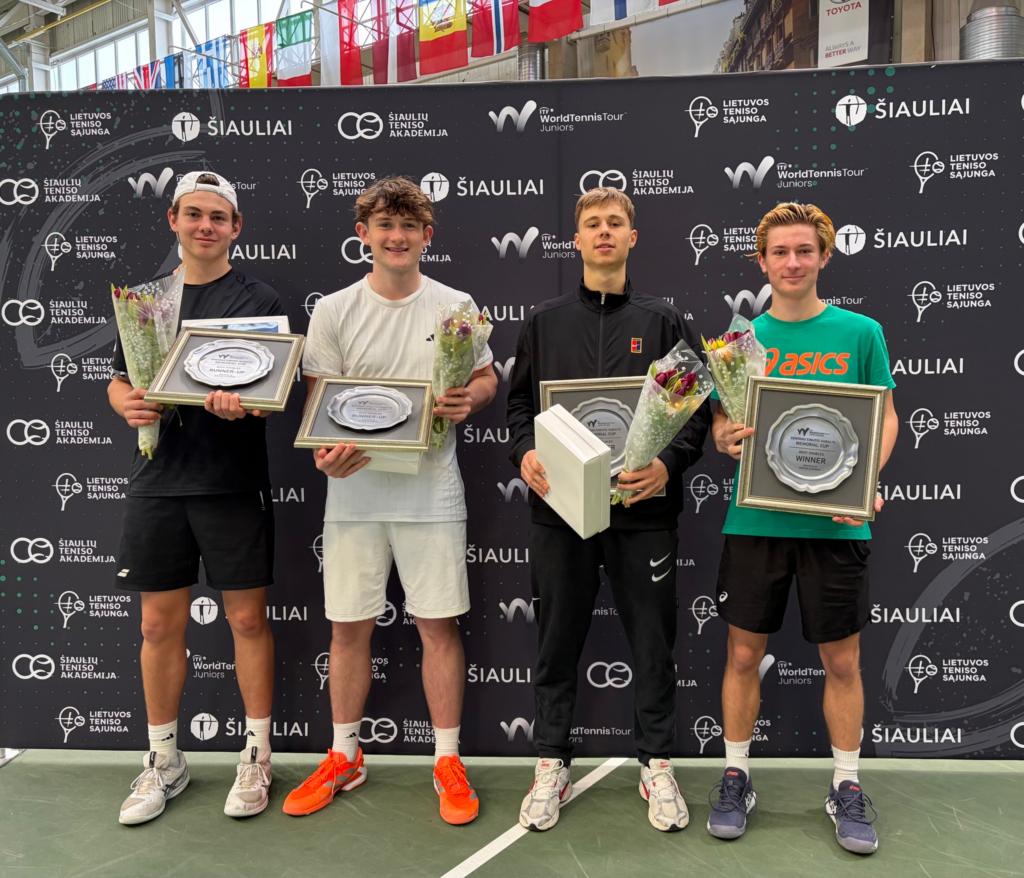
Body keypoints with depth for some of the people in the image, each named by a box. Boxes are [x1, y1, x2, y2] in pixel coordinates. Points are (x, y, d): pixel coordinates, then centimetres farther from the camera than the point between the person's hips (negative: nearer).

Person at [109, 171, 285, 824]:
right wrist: (130, 405, -7)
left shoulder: (260, 300, 1)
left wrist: (243, 403, -25)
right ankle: (164, 763, 28)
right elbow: (119, 381, 16)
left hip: (234, 483, -3)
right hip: (158, 483, 4)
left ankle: (257, 757, 22)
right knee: (160, 624, 10)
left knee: (248, 619, 4)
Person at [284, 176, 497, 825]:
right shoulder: (334, 311, 4)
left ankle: (448, 761, 22)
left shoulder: (455, 305, 4)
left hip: (431, 491, -1)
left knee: (439, 624, 4)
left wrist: (468, 400, -12)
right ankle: (345, 757, 30)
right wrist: (325, 452, -18)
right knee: (349, 626, 10)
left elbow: (487, 379, 11)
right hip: (355, 490, 1)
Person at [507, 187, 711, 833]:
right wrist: (525, 454, -7)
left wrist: (670, 463, -14)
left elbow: (698, 408, 3)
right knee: (558, 639, 10)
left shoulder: (664, 321, 7)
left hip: (643, 508, -1)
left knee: (653, 639, 8)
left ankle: (658, 766, 27)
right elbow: (520, 403, 12)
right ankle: (552, 767, 26)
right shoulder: (544, 322, 11)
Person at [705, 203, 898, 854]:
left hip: (835, 522, 0)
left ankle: (848, 789, 29)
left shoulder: (860, 332, 2)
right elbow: (721, 422, 8)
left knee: (842, 660, 10)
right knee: (744, 654, 8)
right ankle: (736, 777, 27)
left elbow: (886, 416, 4)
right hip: (754, 522, 1)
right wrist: (726, 439, -16)